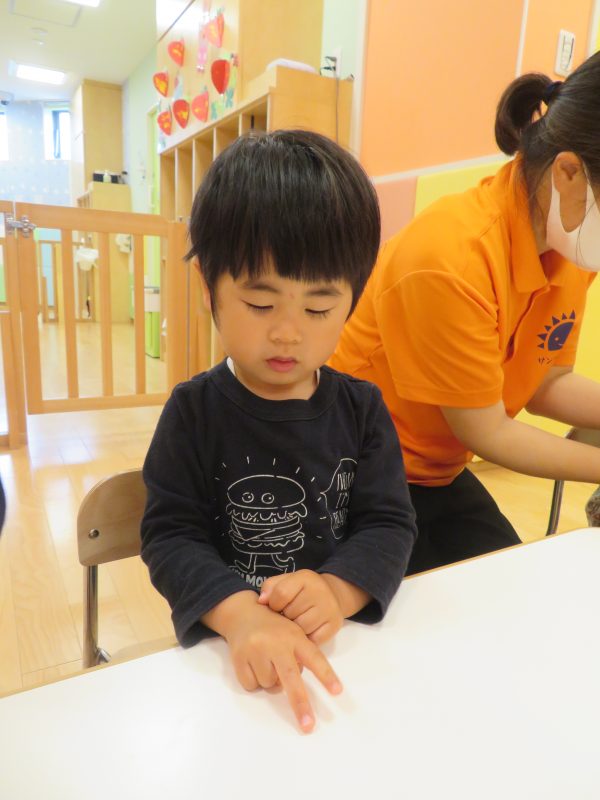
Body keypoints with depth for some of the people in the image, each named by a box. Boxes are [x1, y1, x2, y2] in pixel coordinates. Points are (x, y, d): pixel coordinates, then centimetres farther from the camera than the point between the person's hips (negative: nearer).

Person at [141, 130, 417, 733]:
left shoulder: (361, 409, -2)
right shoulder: (194, 412, -7)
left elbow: (389, 524, -4)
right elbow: (171, 536, -10)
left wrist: (338, 589, -23)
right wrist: (238, 612, -27)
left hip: (345, 637, 2)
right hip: (228, 646, -1)